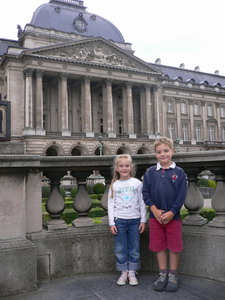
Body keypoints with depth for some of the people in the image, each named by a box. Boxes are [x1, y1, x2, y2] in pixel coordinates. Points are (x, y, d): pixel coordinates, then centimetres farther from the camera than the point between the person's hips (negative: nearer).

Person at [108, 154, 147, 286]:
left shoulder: (137, 183, 0)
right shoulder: (114, 185, 1)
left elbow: (142, 203, 3)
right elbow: (111, 204, 2)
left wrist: (143, 220, 0)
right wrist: (112, 223, -3)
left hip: (135, 220, 0)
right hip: (119, 220, 0)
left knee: (134, 248, 6)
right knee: (120, 249, 6)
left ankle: (132, 273, 20)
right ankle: (124, 272, 20)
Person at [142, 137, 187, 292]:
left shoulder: (179, 172, -3)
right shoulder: (150, 172, 1)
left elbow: (182, 195, -6)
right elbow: (145, 193, -1)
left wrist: (171, 212, -13)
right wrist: (154, 210, -12)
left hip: (173, 216, -2)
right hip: (155, 216, 2)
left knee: (174, 246, 8)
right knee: (159, 246, 10)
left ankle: (173, 275, 25)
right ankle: (163, 274, 26)